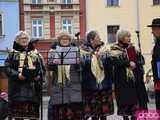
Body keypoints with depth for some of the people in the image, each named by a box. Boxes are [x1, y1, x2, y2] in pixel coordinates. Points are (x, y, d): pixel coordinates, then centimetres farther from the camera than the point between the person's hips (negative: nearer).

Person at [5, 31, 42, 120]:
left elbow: (39, 68, 15)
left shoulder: (34, 54, 17)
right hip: (17, 87, -2)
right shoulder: (13, 54, 8)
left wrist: (38, 76, -6)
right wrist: (17, 75, -16)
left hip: (32, 87, 3)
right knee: (18, 112, -7)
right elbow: (7, 68, 0)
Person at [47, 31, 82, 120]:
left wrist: (78, 62, -20)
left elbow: (80, 67, 3)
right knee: (58, 107, -3)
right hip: (58, 84, 0)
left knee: (75, 106, -3)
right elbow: (49, 66, -2)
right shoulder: (53, 51, 9)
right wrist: (54, 63, -24)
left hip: (73, 84, 1)